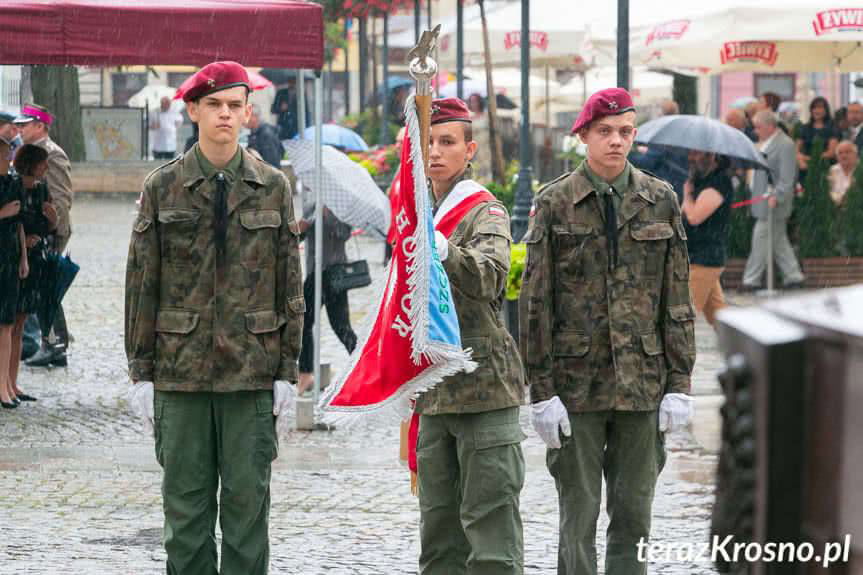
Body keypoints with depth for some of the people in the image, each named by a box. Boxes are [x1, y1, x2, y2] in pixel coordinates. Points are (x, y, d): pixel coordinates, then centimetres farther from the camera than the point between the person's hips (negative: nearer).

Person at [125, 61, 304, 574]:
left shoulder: (273, 187, 5)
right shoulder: (163, 187, 4)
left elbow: (290, 285, 6)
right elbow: (141, 283, 5)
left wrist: (287, 372, 1)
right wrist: (141, 372, 0)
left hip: (252, 370, 0)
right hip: (181, 370, 0)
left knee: (248, 502, 2)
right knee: (185, 503, 3)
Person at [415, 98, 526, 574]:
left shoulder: (486, 213, -6)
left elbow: (489, 275, -27)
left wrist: (445, 252, -46)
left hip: (484, 387, -7)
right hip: (433, 392, 7)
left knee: (490, 516, -8)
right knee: (438, 523, 9)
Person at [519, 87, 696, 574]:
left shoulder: (661, 201, 6)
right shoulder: (555, 204, 0)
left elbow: (678, 299, 7)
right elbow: (535, 302, -1)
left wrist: (679, 384, 1)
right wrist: (542, 391, -7)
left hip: (642, 383, 2)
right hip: (576, 383, -2)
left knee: (634, 516, 5)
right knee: (578, 518, 1)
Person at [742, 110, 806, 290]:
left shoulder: (785, 145, -15)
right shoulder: (764, 143, 13)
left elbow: (787, 178, -21)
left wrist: (775, 197, -28)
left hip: (773, 203, -10)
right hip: (762, 200, 10)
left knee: (761, 238, -5)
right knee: (779, 241, 13)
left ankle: (751, 280, 0)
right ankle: (793, 276, 19)